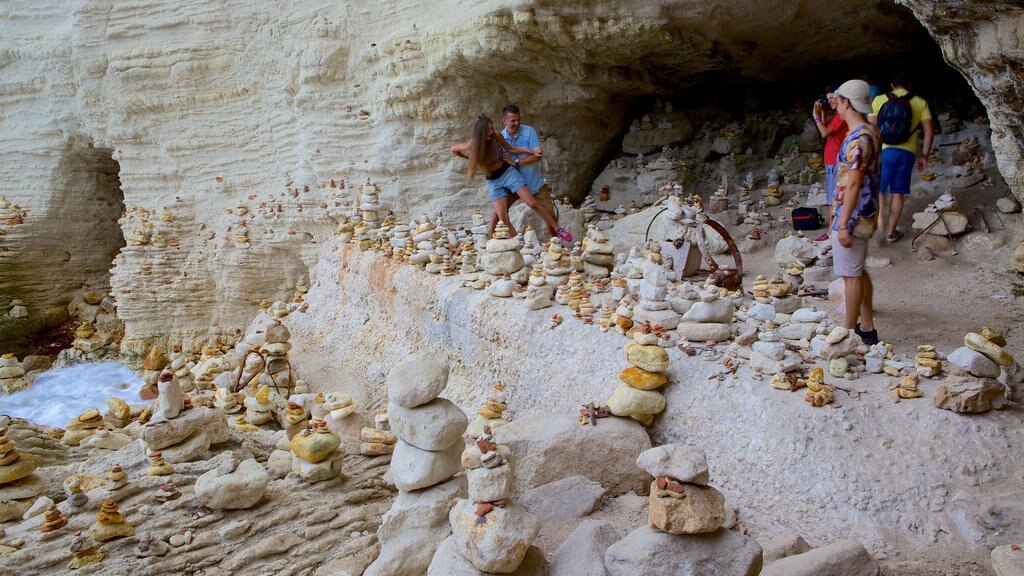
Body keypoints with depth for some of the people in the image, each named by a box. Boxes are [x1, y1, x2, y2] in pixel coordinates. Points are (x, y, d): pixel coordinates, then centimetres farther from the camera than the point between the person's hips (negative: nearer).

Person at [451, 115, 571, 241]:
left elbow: (510, 149, 5)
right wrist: (469, 158, 10)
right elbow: (454, 149, 4)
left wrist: (530, 152, -1)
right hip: (493, 182, 0)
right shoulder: (472, 144, -14)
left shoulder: (497, 136, -12)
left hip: (508, 173, 0)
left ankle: (558, 230, 4)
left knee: (533, 203, -6)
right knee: (503, 219, -8)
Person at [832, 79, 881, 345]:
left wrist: (843, 225, -22)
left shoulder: (858, 139, -21)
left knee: (851, 274, -1)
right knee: (858, 272, 17)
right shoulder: (870, 131, 11)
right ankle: (867, 328, 25)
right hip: (865, 214, 10)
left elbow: (853, 184, -24)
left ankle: (850, 331, 9)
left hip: (853, 216, -10)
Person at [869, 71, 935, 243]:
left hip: (883, 150, -1)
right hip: (907, 153, 1)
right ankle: (891, 232, 15)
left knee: (879, 190, 8)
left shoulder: (879, 100, 4)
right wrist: (924, 155, 8)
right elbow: (929, 129, 2)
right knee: (897, 193, 9)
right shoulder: (920, 103, 7)